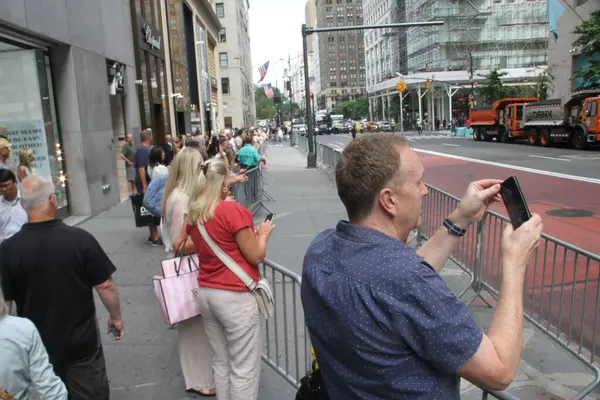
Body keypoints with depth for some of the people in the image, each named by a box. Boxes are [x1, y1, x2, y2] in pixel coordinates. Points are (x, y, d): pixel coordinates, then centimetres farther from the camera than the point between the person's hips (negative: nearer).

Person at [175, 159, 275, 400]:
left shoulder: (193, 213, 5)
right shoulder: (232, 210, -16)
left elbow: (181, 246, 22)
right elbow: (256, 256, -13)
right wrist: (263, 233, 5)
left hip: (205, 293, 8)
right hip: (235, 296, -8)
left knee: (221, 362, 21)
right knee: (244, 368, 6)